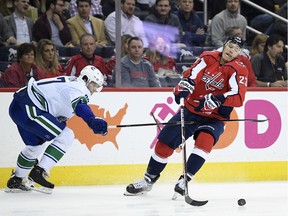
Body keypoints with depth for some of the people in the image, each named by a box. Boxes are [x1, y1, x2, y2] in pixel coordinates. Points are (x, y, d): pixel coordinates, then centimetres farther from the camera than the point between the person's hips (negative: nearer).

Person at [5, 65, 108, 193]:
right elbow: (81, 106, -31)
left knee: (36, 145, 29)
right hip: (28, 109, -11)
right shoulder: (77, 86, -9)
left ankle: (15, 181, 39)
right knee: (66, 136, -11)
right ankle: (38, 172, -12)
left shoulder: (70, 83, 23)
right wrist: (93, 121, -44)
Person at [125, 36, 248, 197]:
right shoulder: (208, 58, -2)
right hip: (191, 110, 3)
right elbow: (191, 74, -12)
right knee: (165, 142, 1)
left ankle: (185, 180, -27)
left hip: (215, 117, -3)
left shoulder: (239, 70, -11)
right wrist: (184, 87, -34)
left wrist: (216, 99, -38)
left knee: (205, 140, -32)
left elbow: (239, 97, -24)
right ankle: (149, 180, 19)